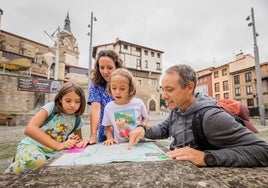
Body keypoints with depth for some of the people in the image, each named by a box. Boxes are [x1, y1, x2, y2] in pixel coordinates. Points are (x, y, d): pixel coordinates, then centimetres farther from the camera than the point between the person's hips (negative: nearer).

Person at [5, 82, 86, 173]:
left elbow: (79, 140, 15)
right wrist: (58, 145, -35)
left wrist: (73, 141, -11)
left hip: (51, 155, 6)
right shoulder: (51, 107, -14)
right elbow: (29, 129, -29)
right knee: (37, 160, -39)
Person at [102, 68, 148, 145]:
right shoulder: (108, 107, -4)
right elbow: (108, 126, 10)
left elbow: (145, 117, 11)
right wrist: (110, 138, -5)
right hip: (119, 145, 0)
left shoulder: (138, 103, -8)